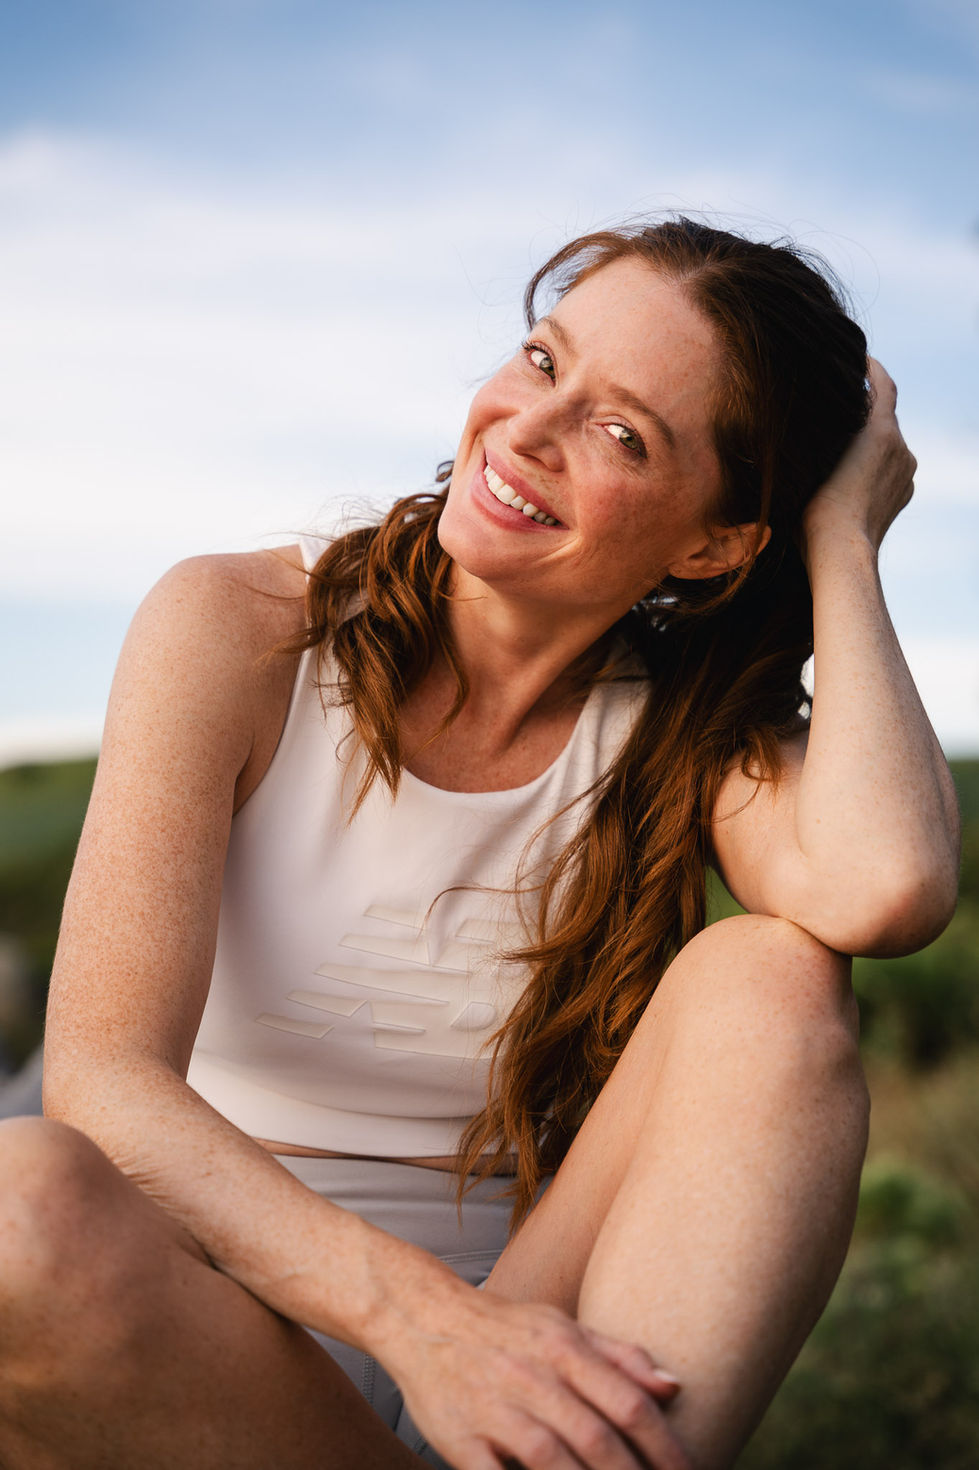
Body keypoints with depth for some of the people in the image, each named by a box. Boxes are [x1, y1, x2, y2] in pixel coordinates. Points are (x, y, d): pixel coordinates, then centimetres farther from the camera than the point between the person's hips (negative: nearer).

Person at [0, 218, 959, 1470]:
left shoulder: (692, 730, -1)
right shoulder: (237, 631, -8)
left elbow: (890, 890, -26)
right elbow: (102, 1077, -18)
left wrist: (844, 541, -12)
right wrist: (417, 1312, -32)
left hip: (524, 1301, 2)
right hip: (208, 1341, -1)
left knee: (774, 976, -19)